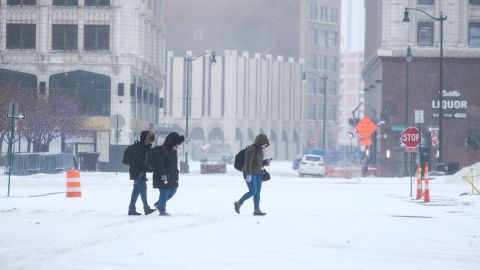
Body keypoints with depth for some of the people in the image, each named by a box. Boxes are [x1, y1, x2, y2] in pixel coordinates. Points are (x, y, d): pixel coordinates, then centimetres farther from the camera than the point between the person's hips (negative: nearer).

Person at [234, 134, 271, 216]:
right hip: (249, 174, -8)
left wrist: (266, 162, -2)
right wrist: (248, 174, -29)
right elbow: (247, 162, -23)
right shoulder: (251, 149, -17)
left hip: (257, 174, 9)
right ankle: (238, 203, 4)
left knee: (257, 192, 2)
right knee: (252, 192, -12)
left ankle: (256, 210, 2)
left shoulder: (260, 150, 11)